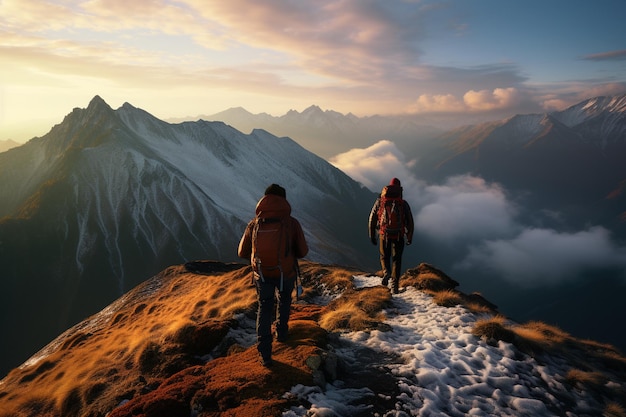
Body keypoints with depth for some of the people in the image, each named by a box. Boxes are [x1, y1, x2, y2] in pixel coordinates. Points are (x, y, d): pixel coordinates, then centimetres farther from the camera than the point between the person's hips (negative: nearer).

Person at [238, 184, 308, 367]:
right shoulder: (292, 223, -14)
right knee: (284, 300, 30)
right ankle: (281, 332, 46)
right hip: (286, 273, -1)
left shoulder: (254, 224, -8)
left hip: (262, 274, 1)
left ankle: (265, 354, 13)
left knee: (264, 308, 18)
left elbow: (242, 252, 0)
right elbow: (303, 251, -7)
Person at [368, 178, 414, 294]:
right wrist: (409, 237, 18)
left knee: (384, 256, 21)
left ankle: (386, 272, -7)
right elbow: (410, 222, 6)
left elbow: (372, 219, 5)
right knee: (396, 259, 10)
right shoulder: (404, 204, 3)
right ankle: (395, 285, 3)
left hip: (384, 235, 0)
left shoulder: (380, 201, 5)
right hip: (399, 235, 0)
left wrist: (372, 236, 13)